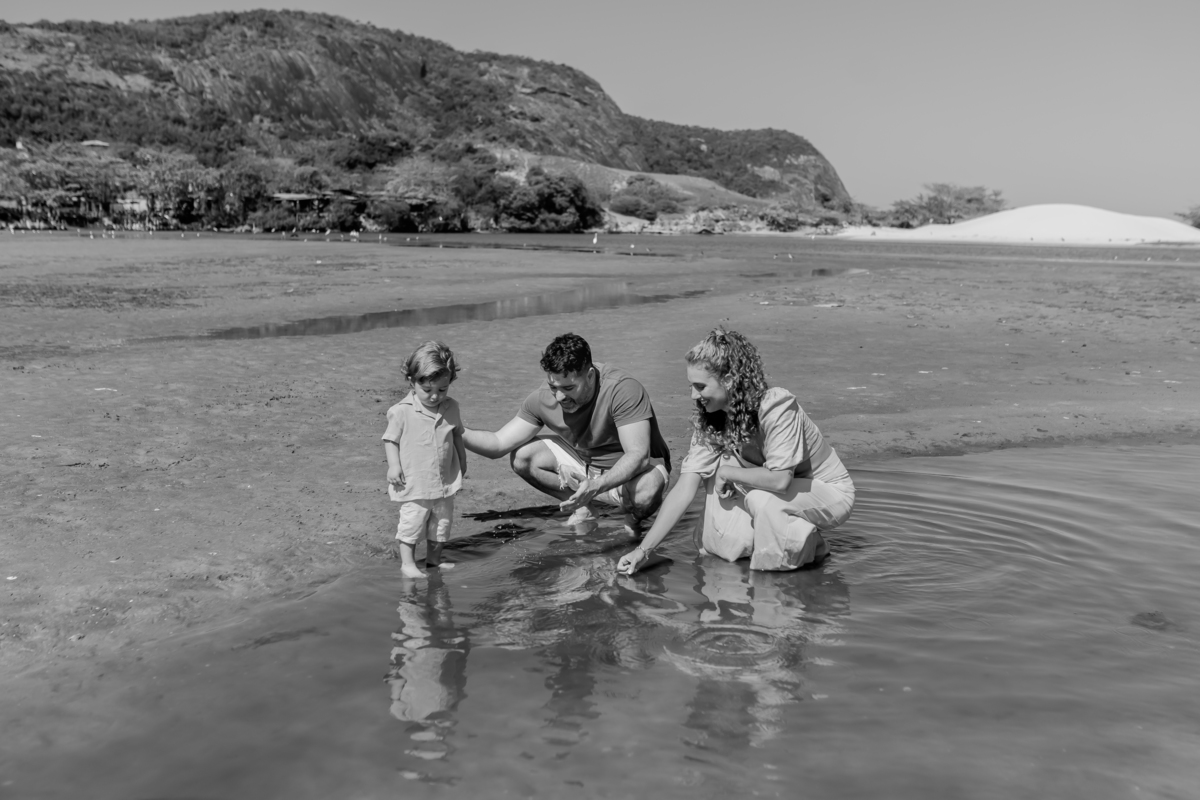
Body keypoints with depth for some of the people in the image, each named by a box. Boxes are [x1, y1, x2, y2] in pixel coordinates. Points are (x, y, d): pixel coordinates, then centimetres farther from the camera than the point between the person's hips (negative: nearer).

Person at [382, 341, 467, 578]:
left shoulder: (451, 408, -1)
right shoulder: (401, 412, -13)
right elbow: (390, 439, -6)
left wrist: (462, 461, 17)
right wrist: (393, 465, -15)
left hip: (446, 481, 5)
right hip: (415, 484, -5)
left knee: (442, 522, 14)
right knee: (412, 521, -1)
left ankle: (434, 558, 30)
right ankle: (407, 562, 12)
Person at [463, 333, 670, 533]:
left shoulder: (623, 389, -32)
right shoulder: (543, 399, -17)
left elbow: (638, 455, -38)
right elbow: (498, 444, -14)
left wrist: (596, 486, -53)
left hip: (633, 469, -4)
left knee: (646, 493, -40)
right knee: (521, 457, -14)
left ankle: (634, 516, -2)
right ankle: (583, 510, -1)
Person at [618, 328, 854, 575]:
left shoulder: (778, 407, -29)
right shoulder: (710, 421, -10)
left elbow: (779, 480, -37)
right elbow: (684, 489, -14)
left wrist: (727, 473, -23)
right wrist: (644, 550, -21)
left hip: (831, 492, -6)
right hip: (784, 494, 6)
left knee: (760, 498, -33)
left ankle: (806, 544, -4)